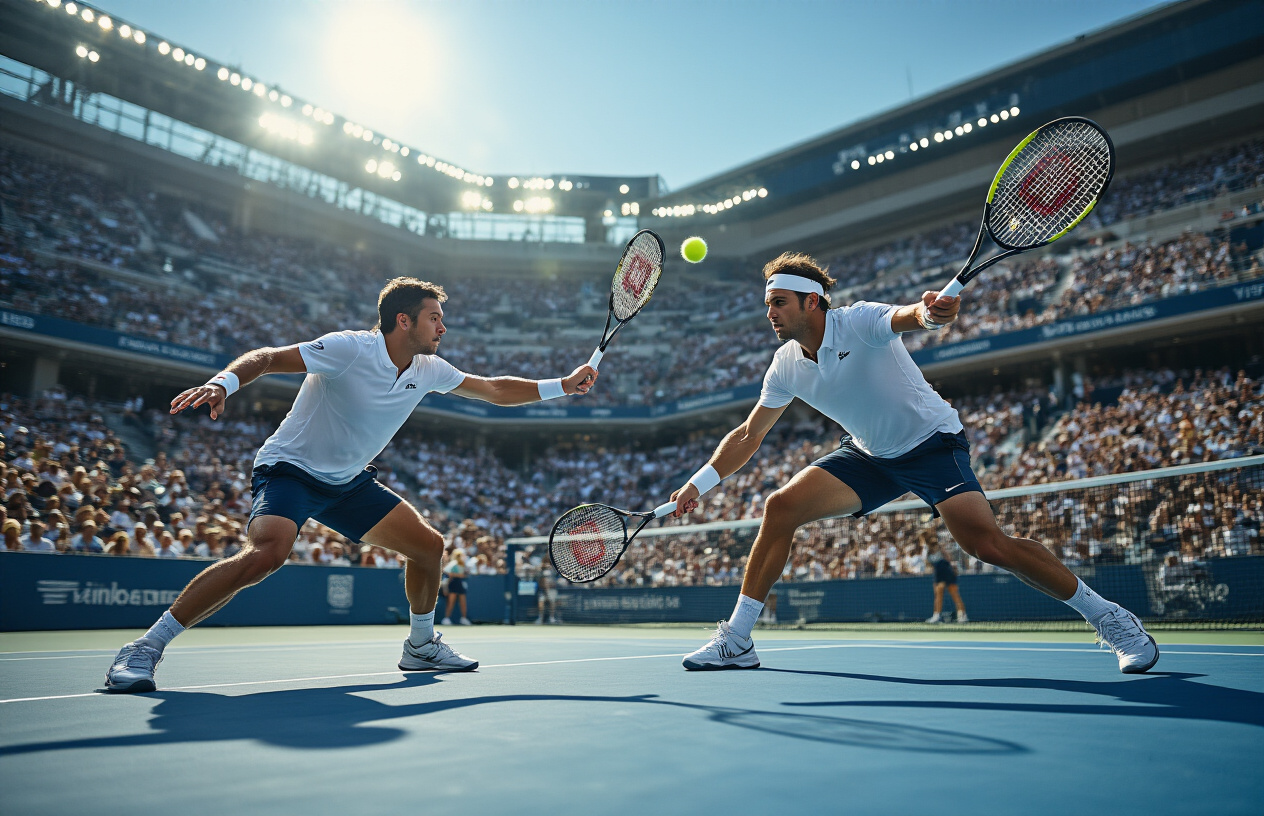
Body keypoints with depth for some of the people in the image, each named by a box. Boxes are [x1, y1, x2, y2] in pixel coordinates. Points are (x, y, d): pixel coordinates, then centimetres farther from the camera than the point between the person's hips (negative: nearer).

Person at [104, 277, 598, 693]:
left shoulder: (428, 370, 0)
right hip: (289, 469, -7)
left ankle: (421, 645, 24)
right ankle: (144, 648, -19)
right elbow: (267, 358, -21)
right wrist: (222, 383, -41)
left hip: (348, 482, 8)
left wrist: (562, 385, 6)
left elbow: (494, 390, 10)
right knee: (267, 552, -34)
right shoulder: (350, 349, -21)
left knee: (429, 545, 3)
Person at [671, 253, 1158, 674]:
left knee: (987, 545, -24)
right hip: (870, 455, 6)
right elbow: (748, 435, 2)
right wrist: (698, 484, -7)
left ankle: (1105, 615, 1)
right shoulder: (786, 367, -4)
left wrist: (930, 310, -69)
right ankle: (737, 640, -4)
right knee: (780, 507, -12)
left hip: (932, 442, -5)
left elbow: (908, 316, -44)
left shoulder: (859, 321, -21)